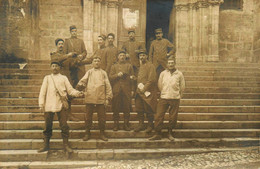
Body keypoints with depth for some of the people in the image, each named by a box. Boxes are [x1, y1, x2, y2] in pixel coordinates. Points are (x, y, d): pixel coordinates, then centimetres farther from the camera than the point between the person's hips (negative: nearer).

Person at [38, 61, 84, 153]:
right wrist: (41, 105, 1)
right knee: (48, 126, 6)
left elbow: (70, 90, 6)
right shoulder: (47, 78, 15)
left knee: (64, 125, -4)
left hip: (61, 105, -1)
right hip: (49, 105, 1)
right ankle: (46, 145, 20)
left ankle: (66, 145, 5)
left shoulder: (63, 78, 13)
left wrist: (78, 93, -13)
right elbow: (42, 92, 10)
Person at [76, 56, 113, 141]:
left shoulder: (103, 73, 13)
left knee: (102, 117, 2)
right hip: (89, 98, 0)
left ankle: (102, 133, 16)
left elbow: (108, 85, 8)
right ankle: (87, 133, 18)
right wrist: (80, 84, -25)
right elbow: (83, 80, -2)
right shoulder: (89, 72, 14)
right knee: (88, 116, 4)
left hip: (101, 98, 0)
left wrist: (108, 97, -1)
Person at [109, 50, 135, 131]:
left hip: (127, 90, 0)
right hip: (116, 90, 0)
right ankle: (116, 124, 11)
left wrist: (132, 90, 1)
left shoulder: (129, 66, 13)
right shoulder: (114, 66, 14)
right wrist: (117, 75, -14)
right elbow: (110, 77, 4)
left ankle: (126, 124, 9)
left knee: (127, 108, 0)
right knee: (116, 108, 1)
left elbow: (132, 78, 9)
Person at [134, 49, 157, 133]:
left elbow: (151, 80, -16)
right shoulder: (141, 66, 17)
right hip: (139, 92, 8)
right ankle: (141, 125, 21)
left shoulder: (150, 66, -9)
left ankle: (150, 126, 14)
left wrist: (144, 89, -15)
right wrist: (139, 88, 10)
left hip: (148, 92, -8)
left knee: (148, 110, 0)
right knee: (139, 109, 9)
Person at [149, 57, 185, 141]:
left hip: (175, 99, 0)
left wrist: (178, 96, 11)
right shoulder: (163, 73, 5)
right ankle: (157, 134, 8)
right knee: (158, 116, -3)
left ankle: (170, 133, 22)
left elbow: (182, 87, 10)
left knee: (173, 117, 4)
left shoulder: (179, 74, 3)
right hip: (163, 98, 1)